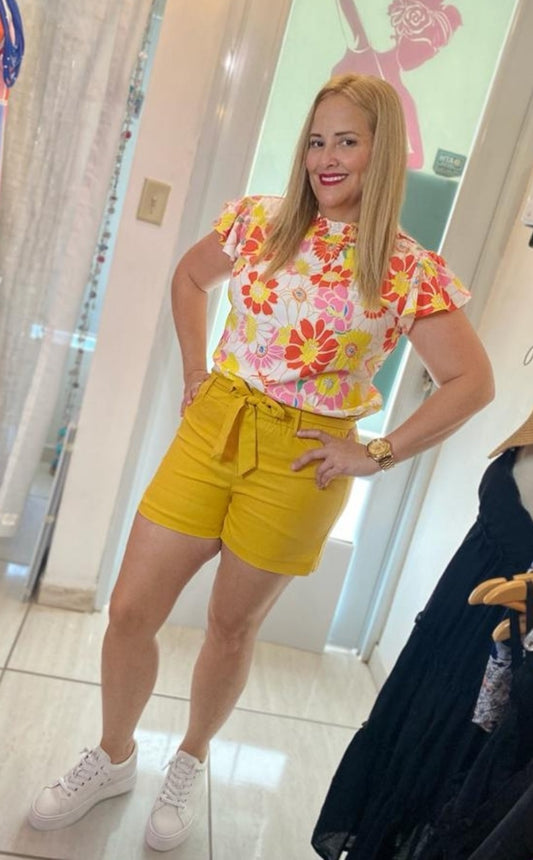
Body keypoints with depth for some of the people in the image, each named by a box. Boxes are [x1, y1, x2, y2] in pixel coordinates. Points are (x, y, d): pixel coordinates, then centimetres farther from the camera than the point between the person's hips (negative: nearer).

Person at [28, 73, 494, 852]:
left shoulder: (413, 274, -7)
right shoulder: (258, 222, 2)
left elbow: (472, 382, -5)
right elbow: (189, 278, 18)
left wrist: (379, 455, -8)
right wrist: (195, 373, 7)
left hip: (301, 463, -2)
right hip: (214, 429, 3)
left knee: (232, 626, 13)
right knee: (130, 610, 5)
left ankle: (191, 761, 44)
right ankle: (112, 757, 35)